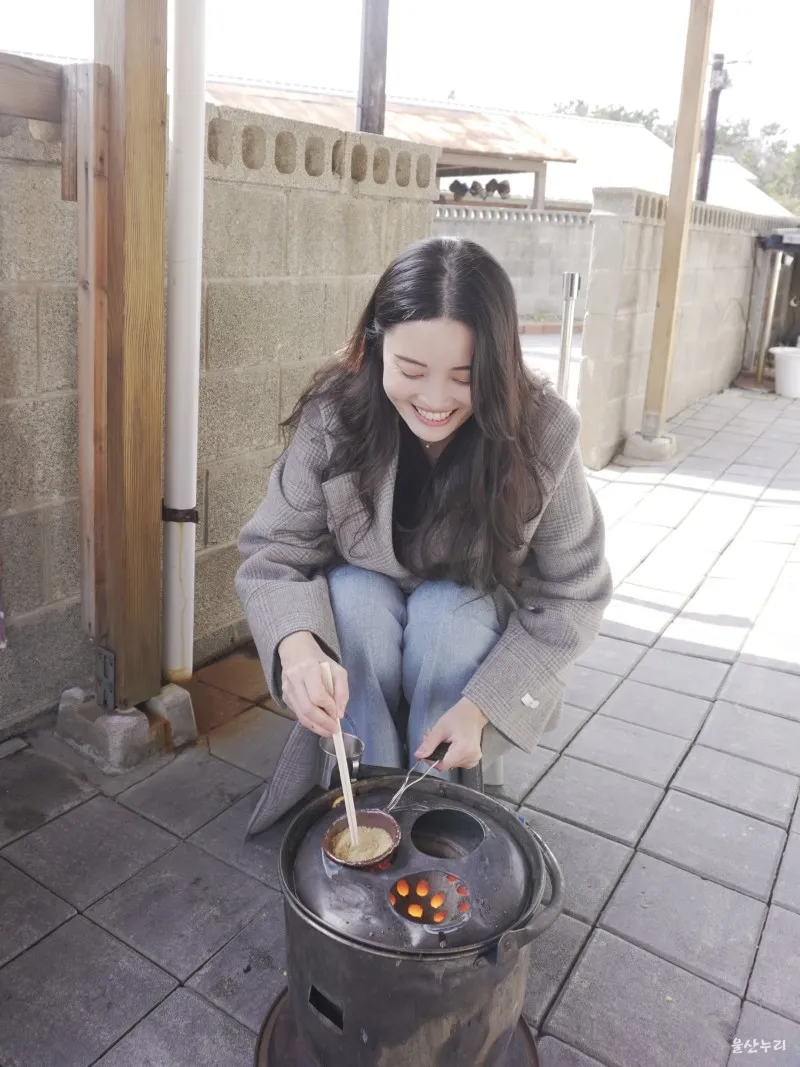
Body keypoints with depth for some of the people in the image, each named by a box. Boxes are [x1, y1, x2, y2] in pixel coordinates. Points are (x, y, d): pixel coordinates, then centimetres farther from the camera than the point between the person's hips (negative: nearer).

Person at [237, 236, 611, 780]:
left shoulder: (543, 431, -25)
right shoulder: (333, 417, -23)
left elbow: (570, 597, -17)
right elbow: (274, 556, -21)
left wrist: (482, 704, -27)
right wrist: (297, 645, -43)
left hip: (474, 633, 0)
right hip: (358, 632, 1)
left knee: (446, 608, -30)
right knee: (354, 591, -29)